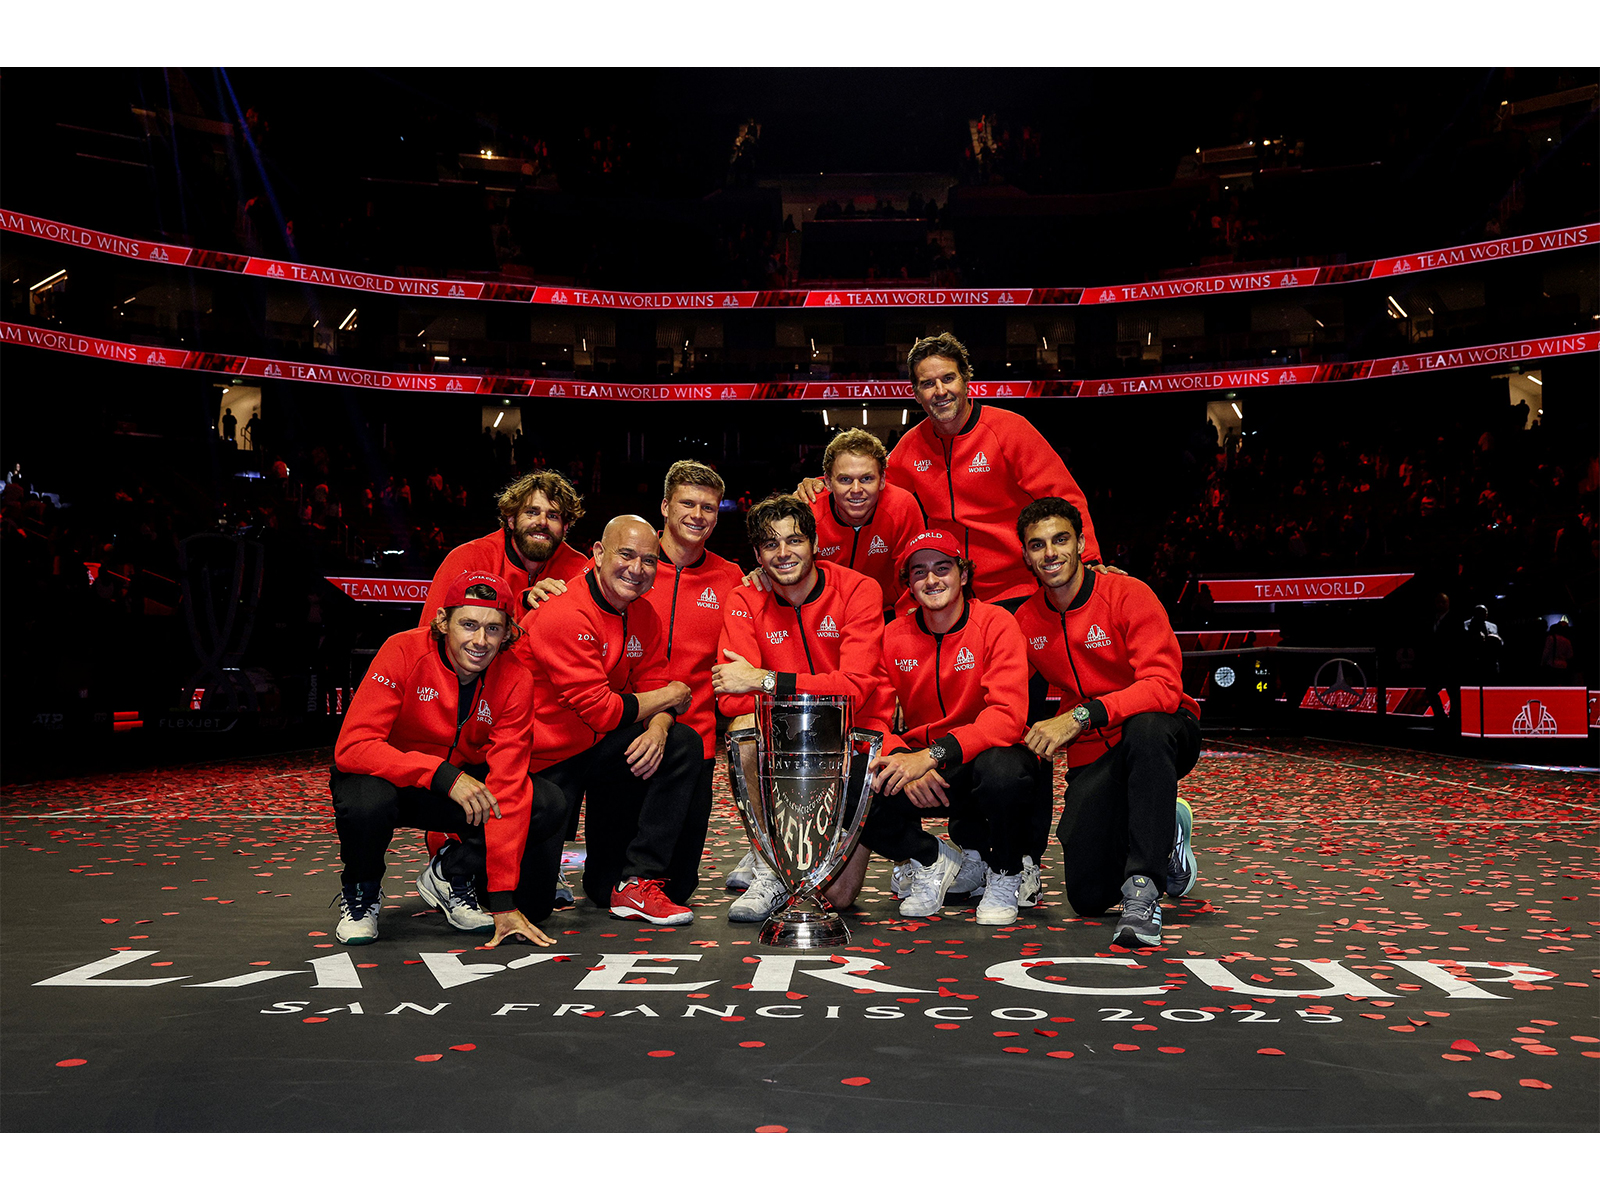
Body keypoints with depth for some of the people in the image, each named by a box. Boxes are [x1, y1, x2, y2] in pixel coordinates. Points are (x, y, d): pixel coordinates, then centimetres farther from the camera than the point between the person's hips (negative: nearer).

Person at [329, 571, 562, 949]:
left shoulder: (514, 683, -17)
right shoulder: (404, 652, -24)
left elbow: (508, 789, -21)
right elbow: (351, 747, -31)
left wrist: (503, 900, -26)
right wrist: (442, 775, -43)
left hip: (460, 781, 3)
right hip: (389, 777, -2)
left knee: (546, 808, -21)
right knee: (367, 803, -38)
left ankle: (449, 876, 5)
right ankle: (360, 891, -2)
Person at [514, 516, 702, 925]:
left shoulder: (644, 617, 3)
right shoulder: (564, 614, -22)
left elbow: (653, 685, 2)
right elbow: (598, 710, -24)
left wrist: (657, 728, -21)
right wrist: (666, 698, -11)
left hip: (594, 746, 8)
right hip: (538, 760, -7)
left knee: (682, 745, -13)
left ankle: (636, 882, -10)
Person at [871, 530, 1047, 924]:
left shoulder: (996, 623, -11)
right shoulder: (893, 637, 1)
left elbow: (1008, 716, -23)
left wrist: (934, 754, -35)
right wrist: (905, 762, -24)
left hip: (993, 754, -3)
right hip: (924, 766, 3)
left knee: (1001, 771, -39)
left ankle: (1006, 873, -5)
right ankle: (932, 862, 8)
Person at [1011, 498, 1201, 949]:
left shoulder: (1127, 595, -14)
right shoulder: (1025, 621, 1)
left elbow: (1164, 687, -26)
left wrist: (1081, 716, -36)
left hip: (1163, 735, -4)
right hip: (1092, 757, 4)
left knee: (1146, 726, -42)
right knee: (1088, 898, -7)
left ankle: (1144, 888, -31)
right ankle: (1164, 832, 24)